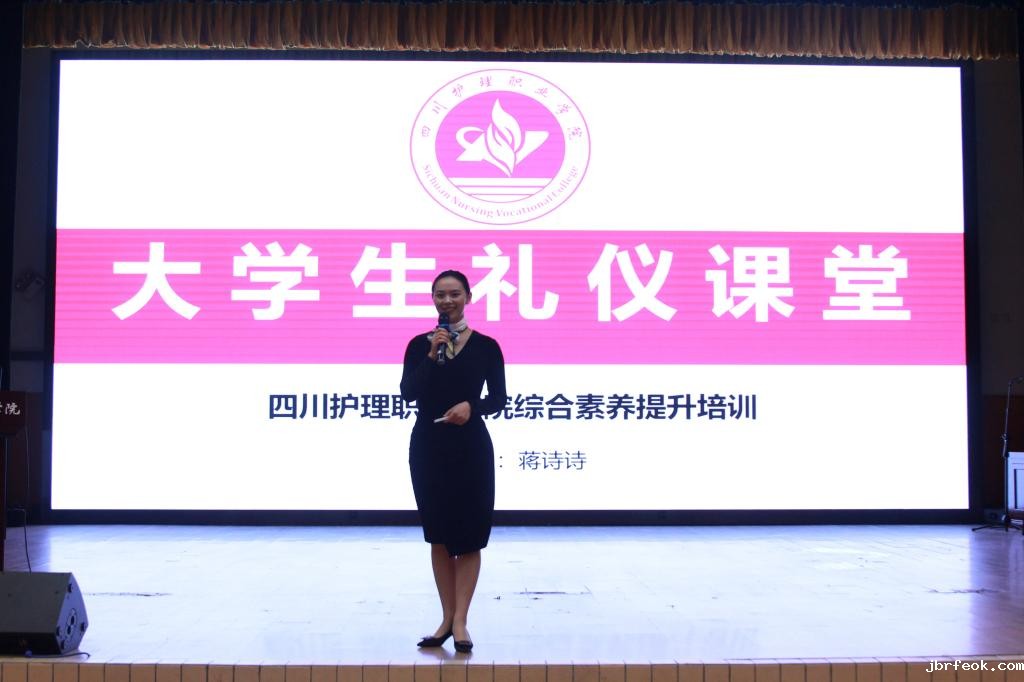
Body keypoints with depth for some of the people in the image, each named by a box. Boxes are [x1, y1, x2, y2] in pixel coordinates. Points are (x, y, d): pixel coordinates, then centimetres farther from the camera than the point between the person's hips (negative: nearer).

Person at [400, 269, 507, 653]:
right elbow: (408, 393, -9)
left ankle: (460, 622, 3)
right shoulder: (419, 344, 3)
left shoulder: (485, 346, 1)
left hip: (471, 446, -1)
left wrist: (471, 406, -19)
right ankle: (447, 618, 18)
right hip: (428, 445, 2)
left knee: (469, 534, -1)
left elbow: (498, 398, 0)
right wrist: (433, 355, -17)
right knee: (438, 534, 8)